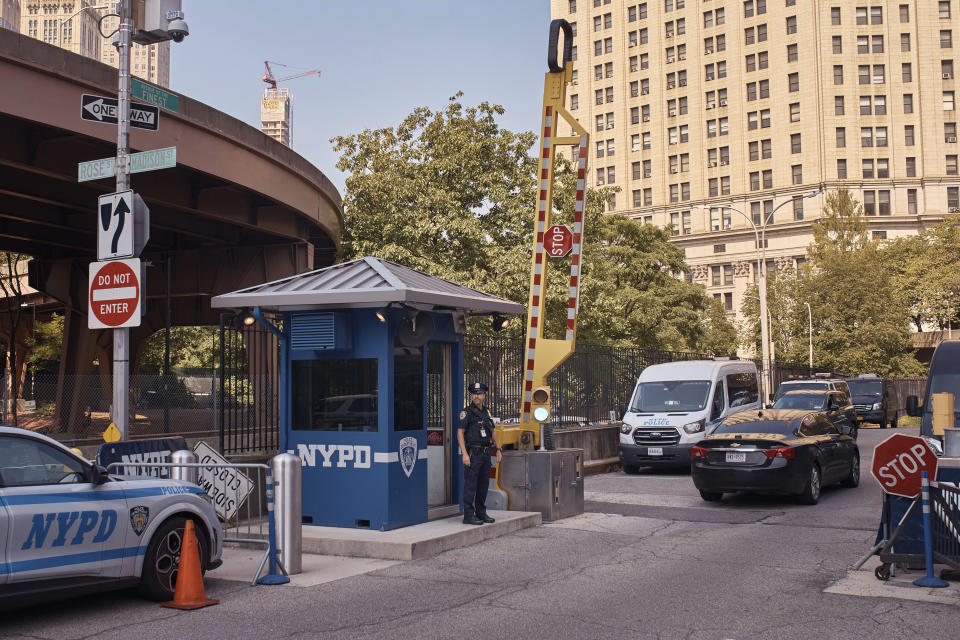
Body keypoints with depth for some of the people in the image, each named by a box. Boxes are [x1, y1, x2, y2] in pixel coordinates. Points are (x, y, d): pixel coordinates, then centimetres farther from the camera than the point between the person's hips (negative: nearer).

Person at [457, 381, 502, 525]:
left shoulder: (486, 412, 14)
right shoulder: (467, 412, -7)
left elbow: (492, 432, 22)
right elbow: (460, 433, -13)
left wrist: (498, 450, 16)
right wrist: (464, 454, -20)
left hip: (486, 454, 7)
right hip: (473, 454, -7)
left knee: (484, 484, 12)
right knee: (470, 485, -5)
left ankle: (481, 513, 22)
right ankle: (468, 516, -2)